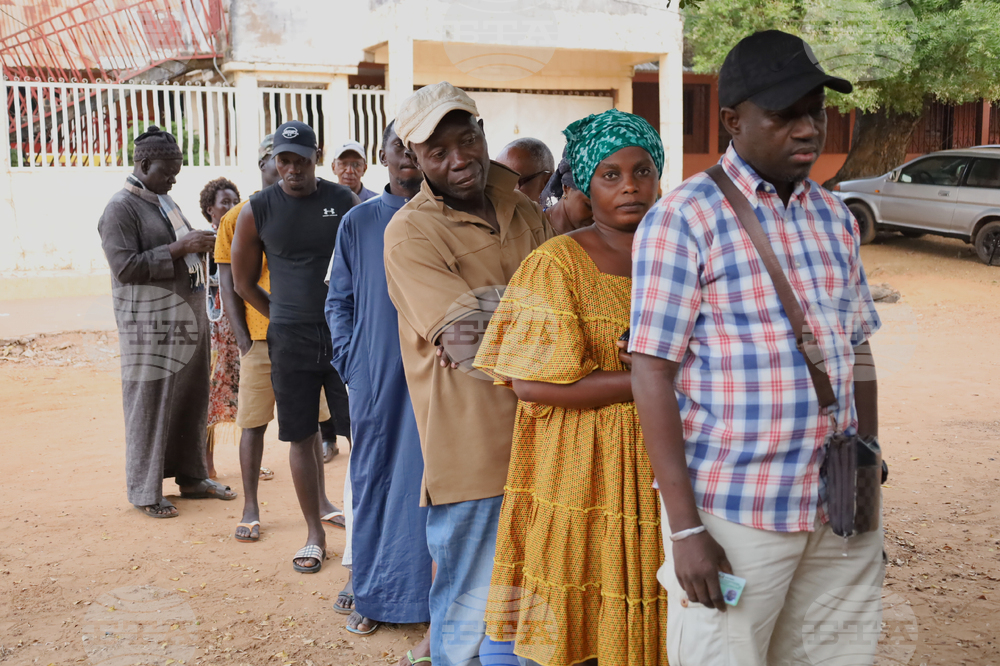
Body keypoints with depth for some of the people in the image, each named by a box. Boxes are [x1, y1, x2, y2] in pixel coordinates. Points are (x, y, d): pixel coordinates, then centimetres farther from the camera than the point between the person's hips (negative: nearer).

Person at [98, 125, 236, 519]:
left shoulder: (165, 202, 18)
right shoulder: (121, 209, -9)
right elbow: (125, 266, -19)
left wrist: (200, 245, 6)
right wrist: (178, 248, -20)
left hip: (188, 317, 8)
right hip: (151, 323, -8)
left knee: (192, 402, 13)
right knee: (150, 406, -2)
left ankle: (192, 477, 24)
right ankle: (145, 492, 7)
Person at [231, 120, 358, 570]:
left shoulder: (344, 202, 1)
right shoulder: (258, 211, 0)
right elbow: (243, 282, 10)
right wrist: (286, 318, 8)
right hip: (291, 340, 0)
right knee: (301, 436, 5)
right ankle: (315, 534, 17)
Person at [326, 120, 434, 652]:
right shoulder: (358, 222, 7)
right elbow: (338, 300, 10)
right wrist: (349, 361, 0)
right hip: (376, 376, 1)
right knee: (373, 478, 8)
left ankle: (433, 597, 11)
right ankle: (372, 594, 21)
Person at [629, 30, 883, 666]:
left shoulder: (836, 217, 11)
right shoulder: (684, 218, -9)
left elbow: (858, 355, 16)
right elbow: (653, 376, -13)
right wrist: (686, 528, -15)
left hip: (841, 511, 6)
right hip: (734, 513, -6)